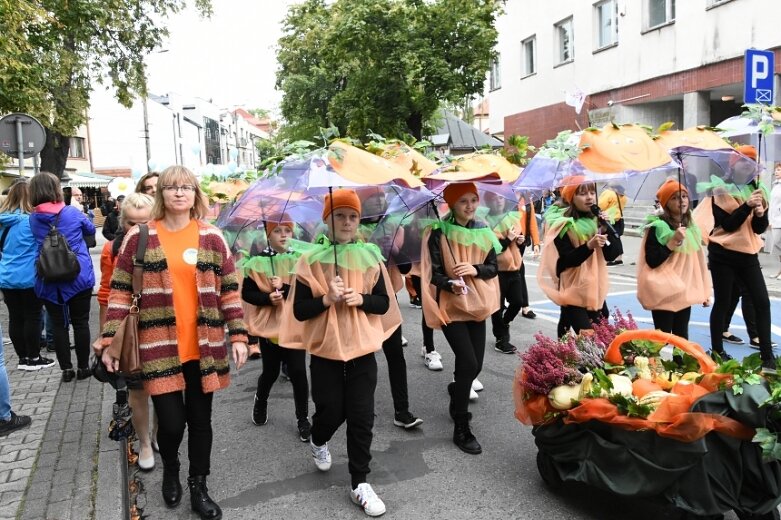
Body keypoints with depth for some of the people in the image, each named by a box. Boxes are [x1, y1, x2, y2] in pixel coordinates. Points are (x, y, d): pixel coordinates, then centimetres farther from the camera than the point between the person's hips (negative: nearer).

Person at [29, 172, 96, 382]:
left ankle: (66, 369, 14)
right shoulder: (73, 212, -5)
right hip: (79, 277, -1)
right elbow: (90, 230, 12)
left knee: (58, 324, 10)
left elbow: (36, 246, 11)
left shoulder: (32, 219, -1)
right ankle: (83, 367, 15)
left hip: (49, 280, 1)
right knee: (81, 322, 8)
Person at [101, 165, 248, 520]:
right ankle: (170, 470, 33)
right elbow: (120, 292, 1)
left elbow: (230, 291, 5)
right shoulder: (139, 237, -1)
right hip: (159, 347, -2)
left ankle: (198, 488, 30)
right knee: (171, 421, -2)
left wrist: (238, 336, 0)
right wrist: (110, 341, -4)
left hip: (204, 346, 2)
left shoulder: (212, 237, 3)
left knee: (200, 419, 10)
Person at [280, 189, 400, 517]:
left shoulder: (370, 256, 1)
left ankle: (359, 484, 17)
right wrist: (327, 299, -20)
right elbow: (299, 310, -5)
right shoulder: (311, 259, -5)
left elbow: (384, 304, 3)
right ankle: (318, 442, 44)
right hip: (325, 351, -1)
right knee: (331, 412, 8)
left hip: (362, 350, 1)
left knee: (361, 418, 3)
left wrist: (361, 299, -15)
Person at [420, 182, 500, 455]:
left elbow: (493, 267, 5)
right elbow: (433, 273, -11)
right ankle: (461, 429, 1)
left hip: (477, 304, 5)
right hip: (451, 306, -5)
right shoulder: (438, 233, -10)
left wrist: (475, 270, -15)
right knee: (468, 363, -13)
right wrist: (451, 284, -30)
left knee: (475, 365, 10)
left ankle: (456, 396, 42)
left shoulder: (483, 232, 5)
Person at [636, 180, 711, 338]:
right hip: (664, 293, -7)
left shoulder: (692, 228, 10)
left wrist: (704, 290, 16)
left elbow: (698, 261, 16)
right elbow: (651, 261, -18)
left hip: (685, 292, 7)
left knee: (682, 336, 13)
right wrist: (673, 242, -24)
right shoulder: (657, 227, -13)